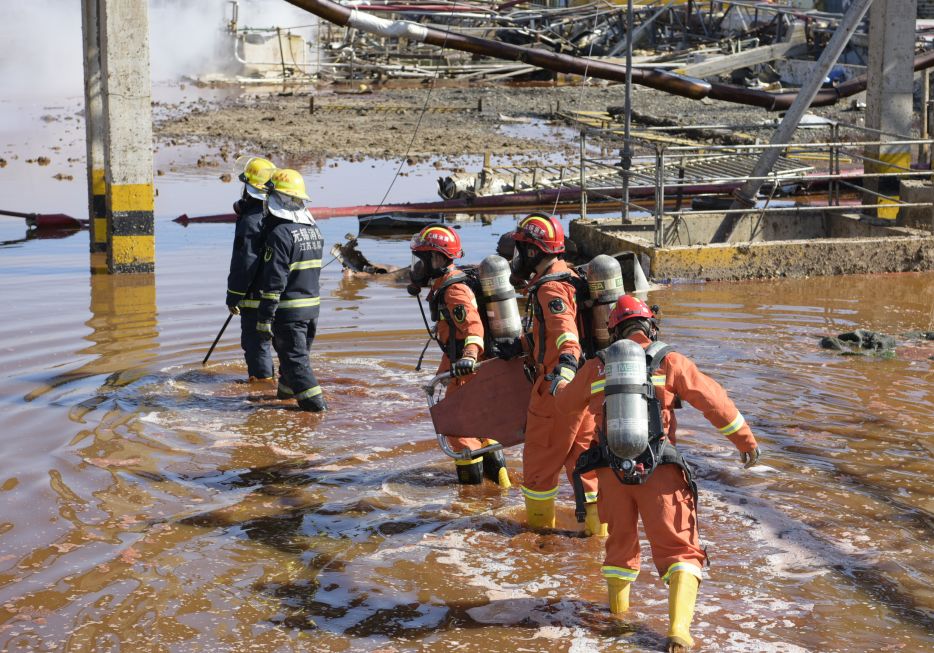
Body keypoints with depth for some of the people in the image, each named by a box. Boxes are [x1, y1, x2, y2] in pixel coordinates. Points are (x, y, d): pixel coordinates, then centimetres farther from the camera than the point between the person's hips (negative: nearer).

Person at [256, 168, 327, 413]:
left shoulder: (280, 233, -18)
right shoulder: (313, 229, 8)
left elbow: (274, 280, -20)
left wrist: (265, 317, -17)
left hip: (289, 309, -8)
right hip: (313, 303, 8)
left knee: (293, 355, 0)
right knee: (300, 350, 20)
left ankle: (313, 399, -3)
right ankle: (287, 388, 35)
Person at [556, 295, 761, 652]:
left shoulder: (597, 367, 7)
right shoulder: (670, 362, 0)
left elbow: (566, 402, 25)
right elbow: (714, 401, 0)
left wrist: (563, 382, 48)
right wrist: (745, 439, 12)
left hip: (611, 469, 3)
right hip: (659, 469, -3)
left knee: (620, 539, 25)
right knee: (678, 548, 4)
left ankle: (617, 606, 42)